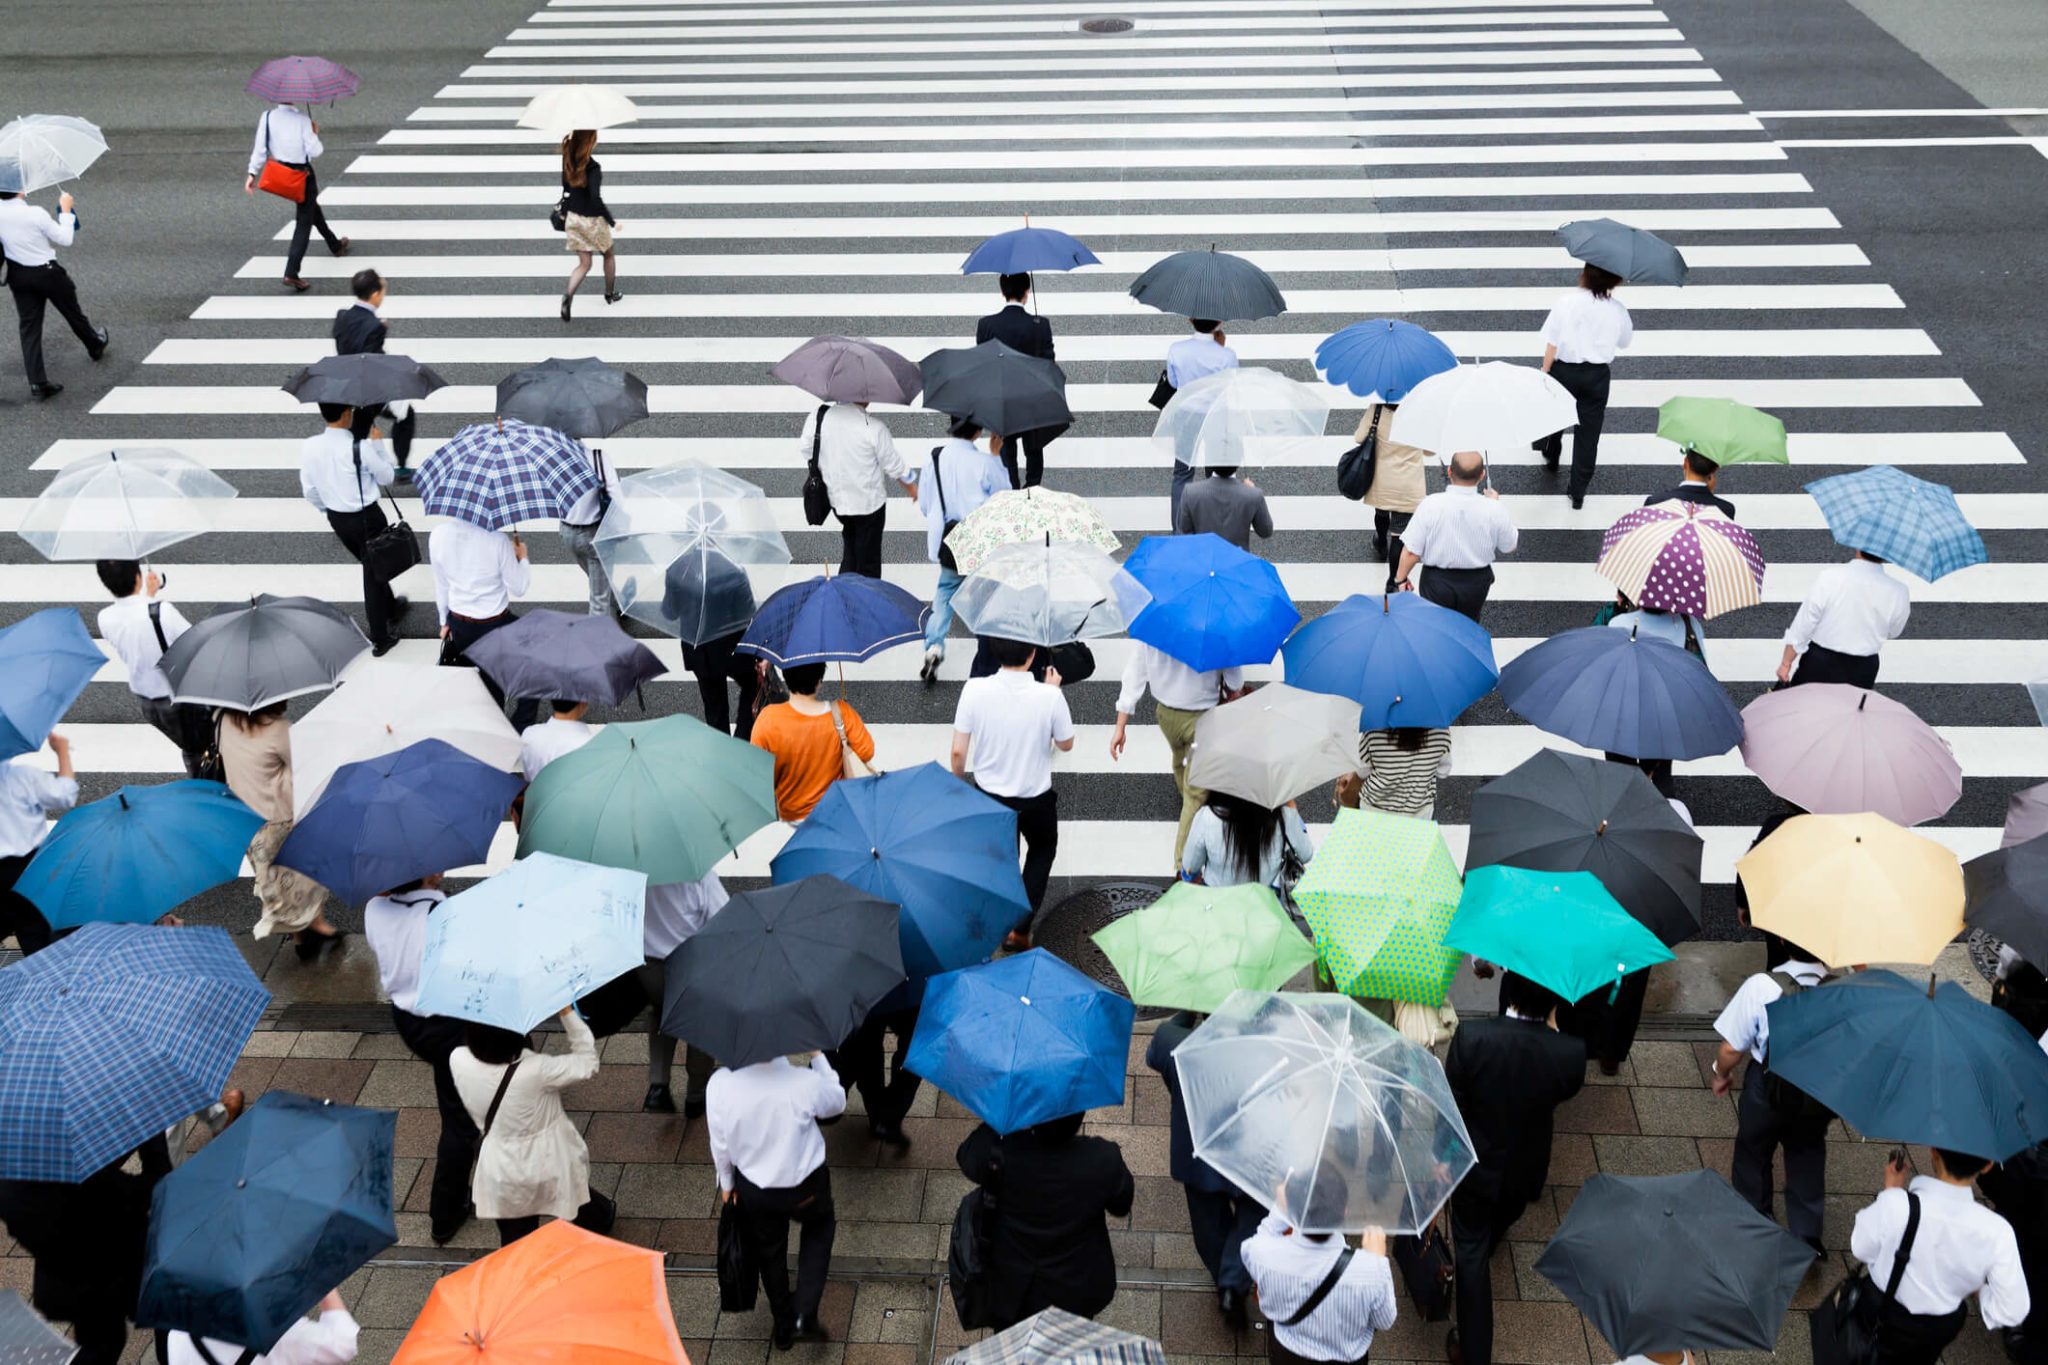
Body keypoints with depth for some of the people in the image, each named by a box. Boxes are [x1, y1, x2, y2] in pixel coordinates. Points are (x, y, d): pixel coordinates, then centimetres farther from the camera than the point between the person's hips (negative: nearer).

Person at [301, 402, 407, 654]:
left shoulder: (309, 447, -10)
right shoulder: (360, 448, -25)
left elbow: (310, 491, 1)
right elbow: (387, 476, -8)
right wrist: (377, 444, 2)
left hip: (337, 519, 6)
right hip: (367, 518, -5)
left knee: (372, 567, 28)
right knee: (374, 575, 9)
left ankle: (391, 608, 49)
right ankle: (380, 639, 17)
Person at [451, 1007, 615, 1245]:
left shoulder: (458, 1061, -24)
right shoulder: (536, 1070, -35)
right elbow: (588, 1063, -20)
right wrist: (568, 1012, -22)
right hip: (552, 1165, -2)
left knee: (516, 1243, 19)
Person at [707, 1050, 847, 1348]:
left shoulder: (719, 1083, -25)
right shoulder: (804, 1082, -31)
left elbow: (719, 1144, -9)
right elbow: (837, 1103, -6)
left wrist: (726, 1183, 9)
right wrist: (817, 1056, -2)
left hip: (753, 1188, 2)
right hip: (805, 1188, -2)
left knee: (769, 1254, 27)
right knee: (820, 1226, 31)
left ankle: (783, 1329, 48)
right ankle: (804, 1315, 20)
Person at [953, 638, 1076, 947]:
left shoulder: (974, 690, -22)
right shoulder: (1049, 696, -25)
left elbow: (958, 752, -14)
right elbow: (1066, 744, -6)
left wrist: (957, 780, 8)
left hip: (988, 795, 1)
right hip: (1036, 799, -1)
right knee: (1042, 851, 28)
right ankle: (1020, 929, 21)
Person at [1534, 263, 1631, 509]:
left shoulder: (1565, 304, -15)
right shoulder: (1616, 310, -7)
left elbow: (1552, 345, -13)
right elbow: (1624, 342, 9)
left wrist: (1545, 372, -4)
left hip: (1565, 370, -1)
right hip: (1597, 375, 1)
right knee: (1589, 432, 9)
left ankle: (1551, 456, 54)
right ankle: (1578, 492, 12)